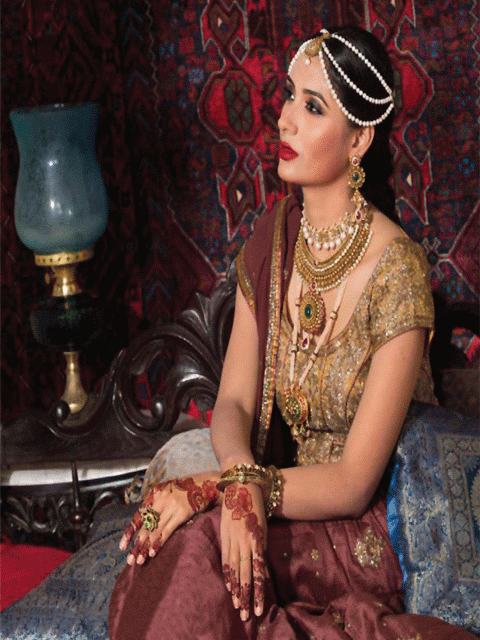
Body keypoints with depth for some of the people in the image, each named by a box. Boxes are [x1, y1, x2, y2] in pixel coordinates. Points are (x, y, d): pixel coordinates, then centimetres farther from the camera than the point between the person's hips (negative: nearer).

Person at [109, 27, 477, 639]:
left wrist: (209, 488, -25)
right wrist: (240, 480, -21)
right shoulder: (272, 238, 3)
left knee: (195, 539, -32)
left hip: (363, 532, -5)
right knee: (187, 546, -29)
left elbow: (353, 484, -17)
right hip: (284, 498, 5)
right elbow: (233, 401, 2)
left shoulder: (395, 269, -17)